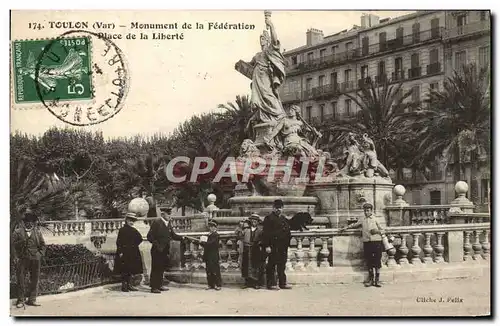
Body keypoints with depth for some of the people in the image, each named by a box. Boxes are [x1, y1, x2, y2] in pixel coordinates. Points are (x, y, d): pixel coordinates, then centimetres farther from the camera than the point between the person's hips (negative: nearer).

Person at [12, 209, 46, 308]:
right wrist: (16, 257, -12)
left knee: (34, 280, 7)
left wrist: (40, 254, 1)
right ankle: (21, 300, 8)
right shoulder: (18, 232, 1)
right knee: (21, 280, -1)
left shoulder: (37, 232, 11)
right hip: (22, 260, -3)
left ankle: (32, 299, 17)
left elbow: (43, 245, 15)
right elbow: (14, 245, -3)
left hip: (35, 260, 3)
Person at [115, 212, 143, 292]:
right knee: (124, 270, -4)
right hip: (124, 253, -6)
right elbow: (119, 242, -11)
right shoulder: (122, 230, -7)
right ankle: (124, 285, 1)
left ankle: (129, 285, 18)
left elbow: (140, 239, 18)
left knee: (131, 269, 10)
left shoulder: (134, 230, 11)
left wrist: (135, 245, 5)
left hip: (133, 253, 6)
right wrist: (120, 252, -17)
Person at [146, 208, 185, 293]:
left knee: (162, 268, 15)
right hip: (157, 251, -7)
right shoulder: (156, 223, -10)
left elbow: (173, 235, 12)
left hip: (165, 251, 7)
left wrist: (182, 238, -3)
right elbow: (150, 236, -13)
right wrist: (157, 245, -19)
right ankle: (154, 287, 2)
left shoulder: (169, 224, 11)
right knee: (156, 269, -3)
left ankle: (159, 285, 25)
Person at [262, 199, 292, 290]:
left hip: (283, 246, 7)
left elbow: (288, 232, 22)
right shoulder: (269, 218, -5)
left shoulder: (283, 218, 18)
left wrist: (287, 244, 13)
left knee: (282, 265, 12)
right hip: (274, 246, -7)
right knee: (272, 265, -3)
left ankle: (283, 283, 18)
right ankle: (271, 284, 2)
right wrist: (267, 246, -17)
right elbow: (265, 233, -11)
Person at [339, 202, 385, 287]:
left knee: (377, 261, -1)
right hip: (366, 242, 3)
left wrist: (377, 231, -14)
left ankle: (377, 280, 6)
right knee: (369, 262, 5)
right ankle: (370, 280, 15)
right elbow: (354, 225, 30)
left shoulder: (376, 219, 4)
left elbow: (382, 230, 5)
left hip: (377, 242, -3)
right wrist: (346, 227, 26)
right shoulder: (362, 220, 13)